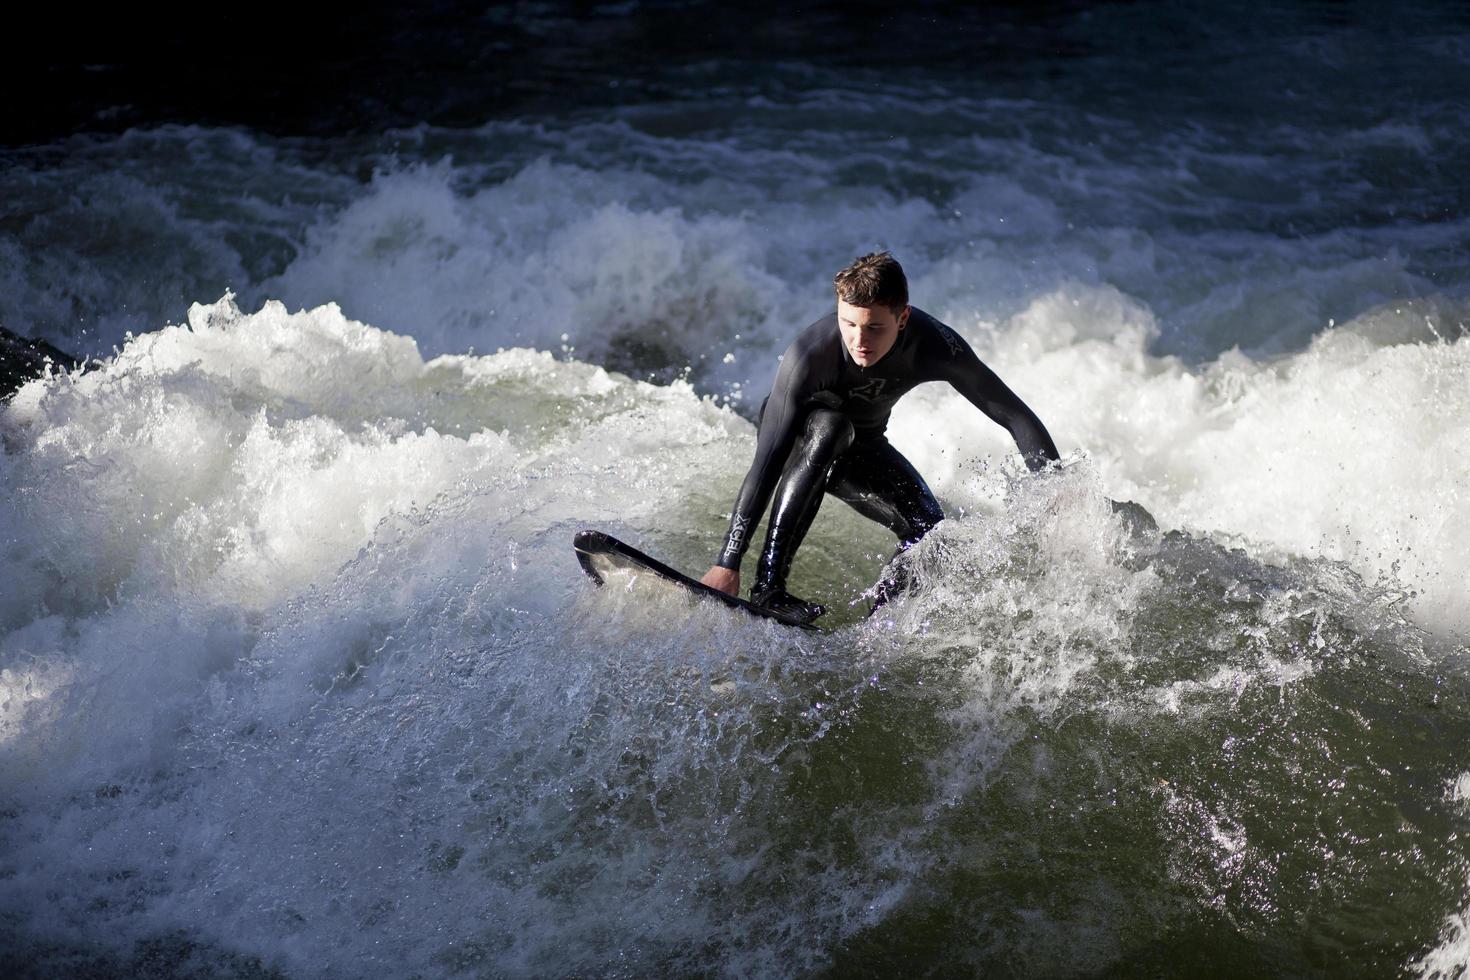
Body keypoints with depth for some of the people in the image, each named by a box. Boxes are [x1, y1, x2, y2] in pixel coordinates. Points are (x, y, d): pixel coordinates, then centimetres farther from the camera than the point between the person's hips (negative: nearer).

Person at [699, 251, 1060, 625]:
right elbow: (767, 463, -39)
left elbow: (1015, 416, -20)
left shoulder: (936, 346, -30)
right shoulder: (809, 355, -38)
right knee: (829, 427, -37)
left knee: (930, 533, -19)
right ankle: (767, 586, -36)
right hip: (795, 437, -3)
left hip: (860, 446, 3)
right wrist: (728, 562, -43)